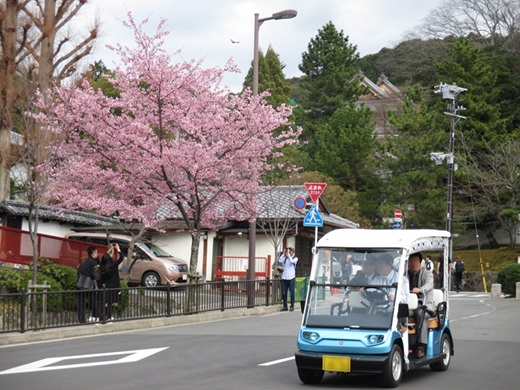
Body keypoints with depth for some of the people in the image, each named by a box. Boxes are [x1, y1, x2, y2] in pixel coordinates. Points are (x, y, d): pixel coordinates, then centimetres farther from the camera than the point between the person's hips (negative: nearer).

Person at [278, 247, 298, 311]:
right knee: (283, 293, 4)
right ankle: (285, 306, 12)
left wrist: (288, 255, -11)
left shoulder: (295, 258, 3)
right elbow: (280, 261, -8)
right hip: (284, 277, 3)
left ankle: (292, 306, 7)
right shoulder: (285, 258, 10)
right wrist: (284, 254, -6)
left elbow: (292, 261, -19)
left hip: (291, 278, -3)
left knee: (292, 293, -1)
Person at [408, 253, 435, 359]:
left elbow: (429, 285, -18)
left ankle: (421, 346, -39)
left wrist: (420, 289, -42)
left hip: (425, 305, -3)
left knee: (421, 314, -37)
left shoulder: (427, 274, 5)